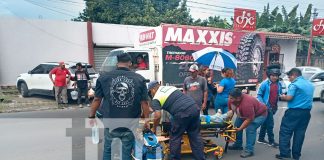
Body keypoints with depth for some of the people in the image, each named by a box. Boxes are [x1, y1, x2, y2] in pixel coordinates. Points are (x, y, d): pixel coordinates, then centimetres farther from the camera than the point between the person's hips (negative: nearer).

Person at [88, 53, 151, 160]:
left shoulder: (104, 78, -3)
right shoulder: (139, 79, -4)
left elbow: (97, 100, 3)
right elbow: (144, 103, -1)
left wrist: (91, 116, 16)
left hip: (110, 123, 1)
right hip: (131, 125, 0)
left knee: (107, 149, 22)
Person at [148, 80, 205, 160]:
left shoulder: (156, 99, 6)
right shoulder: (170, 87, 26)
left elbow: (158, 116, -4)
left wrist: (154, 129, 11)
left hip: (183, 113, -7)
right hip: (195, 108, 7)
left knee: (175, 138, 13)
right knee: (195, 136, 17)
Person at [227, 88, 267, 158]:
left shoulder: (246, 103, -42)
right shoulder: (231, 100, -19)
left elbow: (249, 119, -36)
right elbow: (230, 110, -4)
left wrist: (240, 129, -31)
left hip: (259, 114, -8)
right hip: (244, 114, 9)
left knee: (250, 129, -23)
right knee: (237, 125, 6)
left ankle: (249, 150, -13)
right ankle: (238, 145, 21)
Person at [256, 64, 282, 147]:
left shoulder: (279, 84, 3)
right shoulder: (265, 83, -14)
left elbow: (280, 94, 16)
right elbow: (259, 95, -10)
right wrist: (263, 104, -19)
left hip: (274, 107, 6)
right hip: (267, 107, -6)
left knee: (265, 123, 16)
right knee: (270, 124, -3)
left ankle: (261, 139, 28)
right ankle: (271, 141, 11)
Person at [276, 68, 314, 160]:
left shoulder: (294, 84, -11)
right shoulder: (310, 84, 15)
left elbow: (289, 98, -19)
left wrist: (283, 97, 1)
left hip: (294, 111, -8)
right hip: (306, 112, 8)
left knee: (285, 132, -1)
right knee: (300, 133, 11)